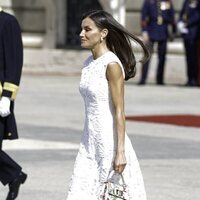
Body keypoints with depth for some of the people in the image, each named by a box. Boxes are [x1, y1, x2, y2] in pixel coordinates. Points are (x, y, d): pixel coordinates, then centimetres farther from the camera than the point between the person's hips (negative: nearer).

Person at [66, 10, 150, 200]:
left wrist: (120, 152, -19)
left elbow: (119, 111, -16)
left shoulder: (111, 65, -14)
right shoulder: (89, 63, 10)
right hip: (90, 140, 8)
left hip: (109, 139, -8)